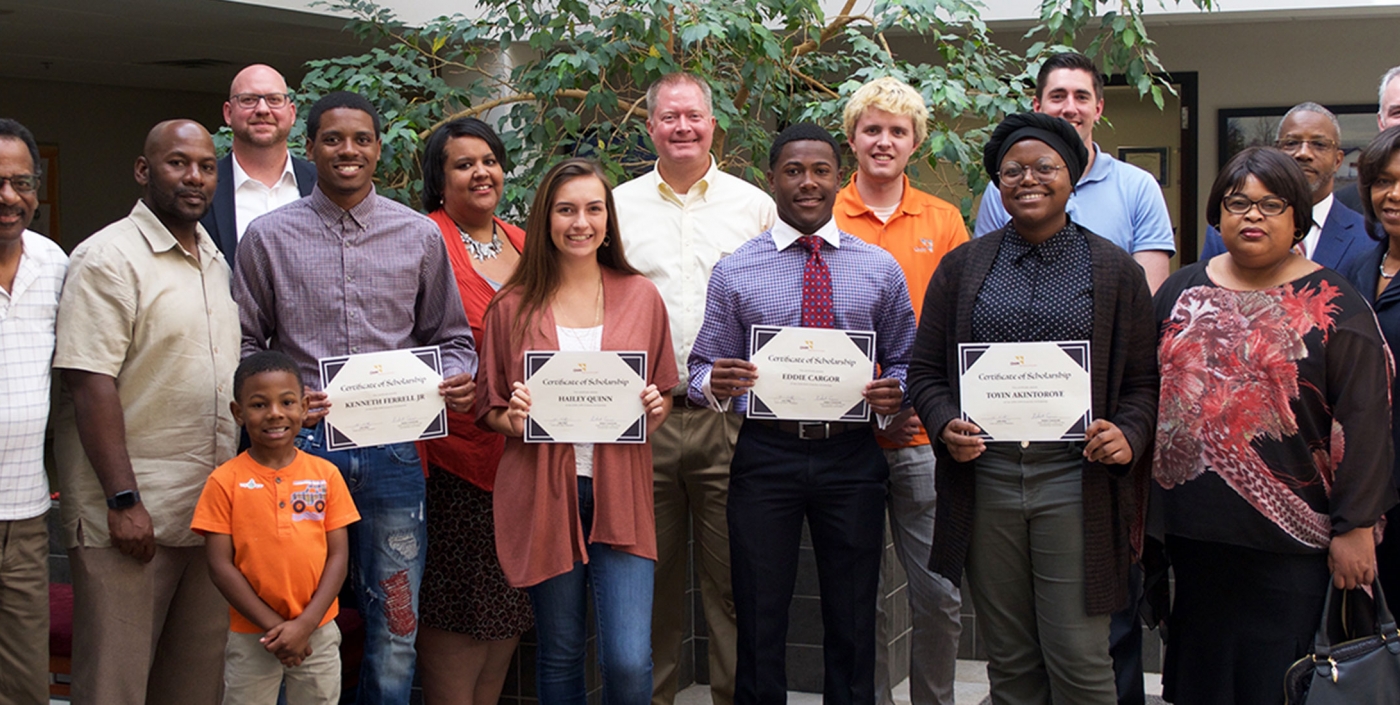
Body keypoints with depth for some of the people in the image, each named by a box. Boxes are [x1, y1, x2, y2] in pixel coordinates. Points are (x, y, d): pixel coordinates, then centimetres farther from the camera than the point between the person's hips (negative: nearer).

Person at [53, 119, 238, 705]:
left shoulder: (215, 261, 15)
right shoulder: (109, 257, -9)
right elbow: (91, 385, -16)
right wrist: (123, 500, -20)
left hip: (209, 512, 7)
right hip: (129, 513, -7)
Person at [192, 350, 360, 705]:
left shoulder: (326, 475, 0)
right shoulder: (225, 481, -5)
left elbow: (338, 555, -1)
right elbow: (221, 565, -7)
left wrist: (305, 623, -11)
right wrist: (274, 625, -12)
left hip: (318, 633, 2)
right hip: (251, 636, -1)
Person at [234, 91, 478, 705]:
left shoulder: (420, 236, 9)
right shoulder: (268, 237, 6)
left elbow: (451, 336, 16)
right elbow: (244, 343, 8)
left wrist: (457, 377, -5)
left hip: (390, 450, 1)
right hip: (301, 442, -1)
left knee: (396, 629, 3)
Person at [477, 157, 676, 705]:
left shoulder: (640, 297, 7)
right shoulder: (513, 307, 4)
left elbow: (664, 393, 15)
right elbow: (487, 407, 9)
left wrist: (655, 411, -6)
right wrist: (513, 419, -12)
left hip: (618, 493, 0)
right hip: (543, 494, 0)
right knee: (560, 654, 9)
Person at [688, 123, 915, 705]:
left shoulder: (880, 269, 8)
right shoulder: (734, 273, 4)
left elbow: (903, 362, 11)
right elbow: (704, 367, 4)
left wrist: (893, 394, -11)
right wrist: (715, 383, -19)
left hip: (852, 456, 1)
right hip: (765, 454, -1)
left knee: (853, 623, 9)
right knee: (760, 620, 5)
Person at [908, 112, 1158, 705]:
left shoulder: (1115, 271, 6)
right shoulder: (963, 268, 11)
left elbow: (1143, 381, 6)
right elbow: (925, 371, 11)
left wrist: (1128, 434, -13)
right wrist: (946, 426, -8)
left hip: (1074, 481, -2)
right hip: (985, 475, 2)